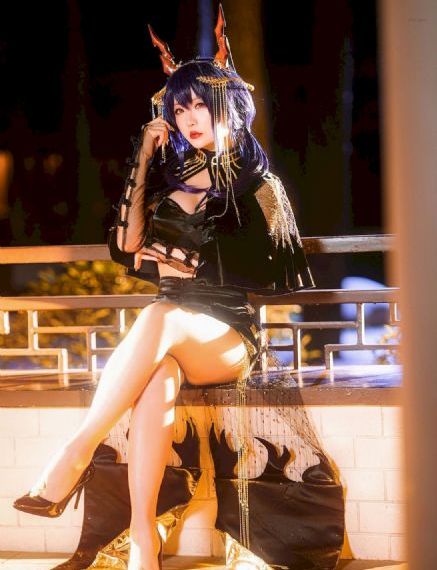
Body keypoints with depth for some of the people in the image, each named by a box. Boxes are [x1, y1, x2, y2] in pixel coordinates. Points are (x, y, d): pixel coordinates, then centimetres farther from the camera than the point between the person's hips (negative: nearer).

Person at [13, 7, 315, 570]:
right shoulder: (170, 177, 18)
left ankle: (77, 453, -43)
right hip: (169, 334, 3)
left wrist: (190, 265, -3)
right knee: (158, 377, -36)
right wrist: (142, 163, 5)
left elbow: (262, 275, 1)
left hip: (228, 337, -3)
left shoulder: (256, 184, 7)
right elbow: (127, 248, 6)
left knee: (162, 316, -39)